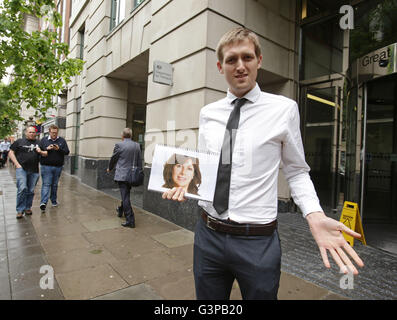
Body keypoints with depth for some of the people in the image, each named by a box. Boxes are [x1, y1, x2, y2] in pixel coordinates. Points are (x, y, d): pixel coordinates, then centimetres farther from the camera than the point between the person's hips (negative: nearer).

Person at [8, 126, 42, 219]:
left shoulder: (38, 143, 16)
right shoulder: (19, 141, 8)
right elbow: (11, 153, 6)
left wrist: (40, 152, -3)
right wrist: (17, 164, -5)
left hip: (34, 171, 3)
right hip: (21, 169, -3)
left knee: (31, 191, 6)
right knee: (22, 188, -14)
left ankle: (28, 208, 21)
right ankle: (20, 210, -3)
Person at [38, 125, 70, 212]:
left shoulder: (62, 140, 8)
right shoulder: (44, 140, 7)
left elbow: (67, 152, 2)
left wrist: (59, 149, -16)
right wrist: (47, 149, -13)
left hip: (58, 167, 2)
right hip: (46, 166, -2)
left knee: (55, 185, 12)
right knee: (46, 184, -8)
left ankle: (54, 201, 25)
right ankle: (43, 203, -14)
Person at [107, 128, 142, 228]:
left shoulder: (119, 145, -9)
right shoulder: (137, 145, 4)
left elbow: (113, 159, 3)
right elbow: (139, 161, 8)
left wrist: (109, 169, 23)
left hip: (122, 175, -5)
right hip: (132, 175, 6)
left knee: (125, 197, -3)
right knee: (126, 194, 23)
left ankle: (130, 220, -4)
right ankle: (121, 210, 45)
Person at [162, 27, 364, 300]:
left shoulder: (284, 109, -6)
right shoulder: (208, 113, 3)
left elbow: (297, 172, 0)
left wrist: (315, 215, -15)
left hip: (258, 240, -2)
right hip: (208, 235, 3)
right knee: (207, 299, 21)